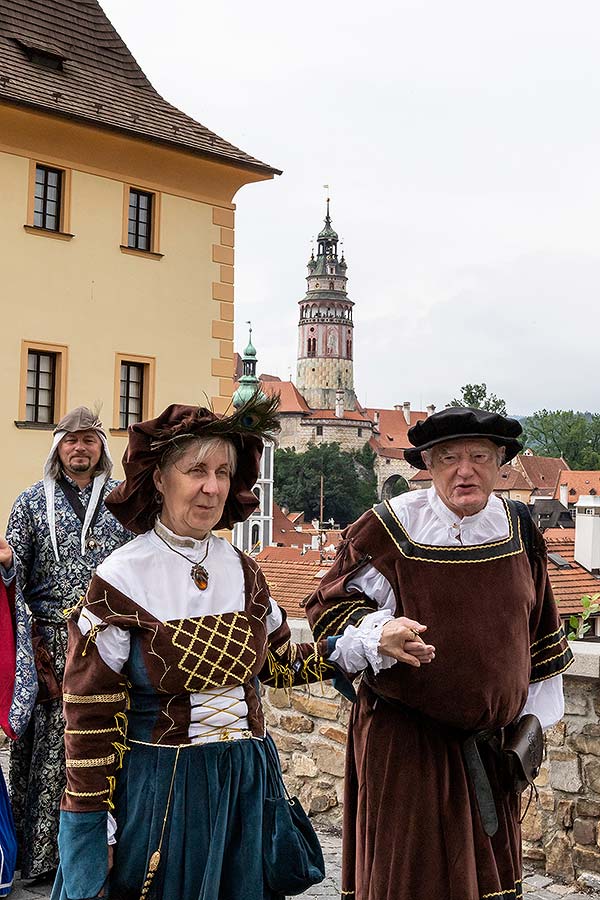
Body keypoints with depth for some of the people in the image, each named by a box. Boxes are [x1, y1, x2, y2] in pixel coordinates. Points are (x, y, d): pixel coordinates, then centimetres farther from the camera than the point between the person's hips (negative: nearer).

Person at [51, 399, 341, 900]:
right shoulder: (121, 578, -13)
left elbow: (278, 663, 12)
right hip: (157, 788, -4)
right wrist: (89, 817, -9)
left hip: (245, 780, 5)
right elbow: (91, 714, -10)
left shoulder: (242, 571, 2)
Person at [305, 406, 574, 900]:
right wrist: (379, 635, -29)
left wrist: (533, 718, 15)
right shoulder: (390, 529, -12)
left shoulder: (518, 528, 2)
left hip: (490, 738, 5)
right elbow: (332, 607, -8)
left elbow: (538, 628, 13)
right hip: (405, 738, -4)